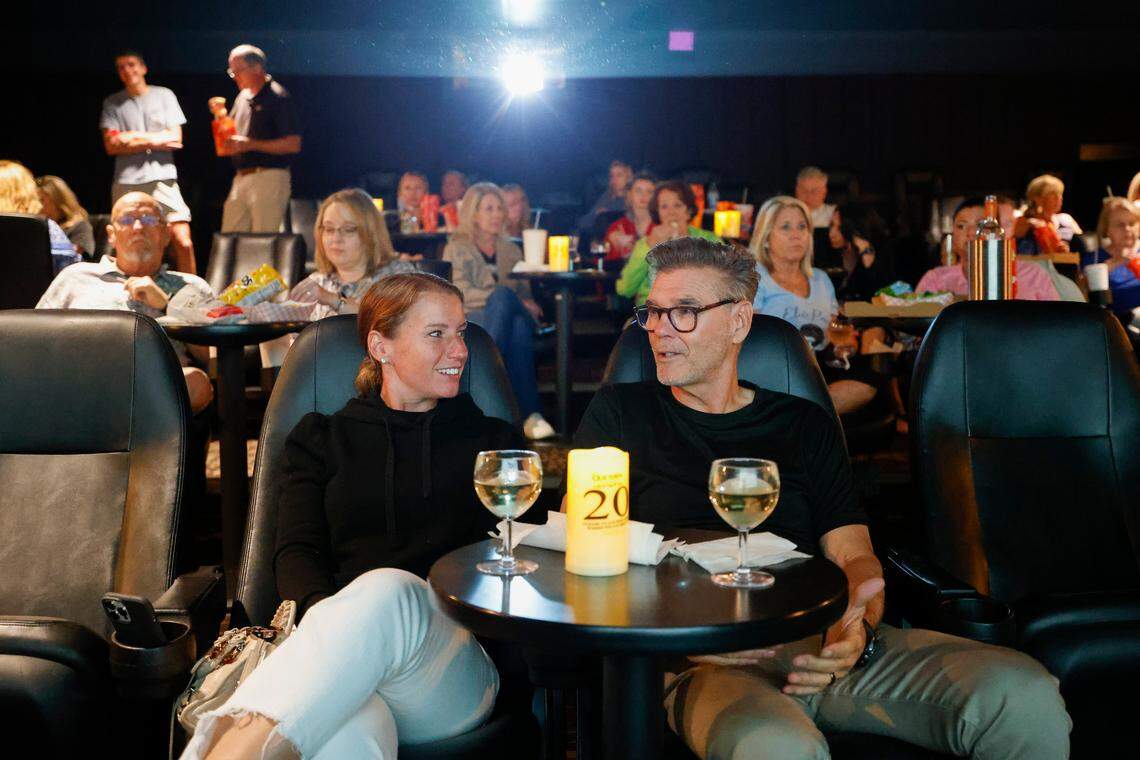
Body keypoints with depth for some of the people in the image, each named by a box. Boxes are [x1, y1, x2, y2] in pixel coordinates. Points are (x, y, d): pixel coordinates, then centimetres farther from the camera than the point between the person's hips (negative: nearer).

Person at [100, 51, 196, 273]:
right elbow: (111, 145, 0)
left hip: (163, 179, -1)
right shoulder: (113, 103, 12)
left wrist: (133, 137, -1)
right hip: (126, 182, 1)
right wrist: (154, 140, -4)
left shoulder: (164, 95, 12)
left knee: (183, 243, -11)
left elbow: (175, 138, 3)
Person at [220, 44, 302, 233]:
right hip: (241, 178, 8)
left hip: (269, 178, -8)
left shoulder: (278, 97, -8)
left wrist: (250, 144, -18)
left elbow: (294, 144, -15)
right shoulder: (243, 97, 17)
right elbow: (230, 137, 26)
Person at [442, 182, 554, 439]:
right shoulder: (457, 249, 14)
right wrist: (506, 299, -16)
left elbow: (524, 293, 22)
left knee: (520, 327, -38)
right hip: (471, 321, -3)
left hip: (509, 319, 3)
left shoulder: (511, 250, 28)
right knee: (502, 294, -39)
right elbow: (460, 293, -3)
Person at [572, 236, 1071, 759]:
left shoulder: (806, 426, 20)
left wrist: (856, 629, -13)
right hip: (705, 659, -3)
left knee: (1025, 696, -20)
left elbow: (855, 556, 12)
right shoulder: (620, 414, 13)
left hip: (824, 645, 4)